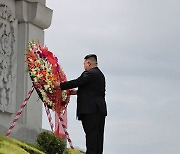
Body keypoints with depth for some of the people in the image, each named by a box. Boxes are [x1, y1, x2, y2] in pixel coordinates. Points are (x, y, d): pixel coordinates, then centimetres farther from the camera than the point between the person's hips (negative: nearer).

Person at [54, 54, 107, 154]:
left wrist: (60, 85, -3)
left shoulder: (90, 73, -10)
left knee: (91, 133, -11)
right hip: (100, 109, 9)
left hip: (91, 109, -9)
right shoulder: (100, 74, 19)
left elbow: (77, 82, -13)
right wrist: (78, 92, 22)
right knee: (98, 135, 8)